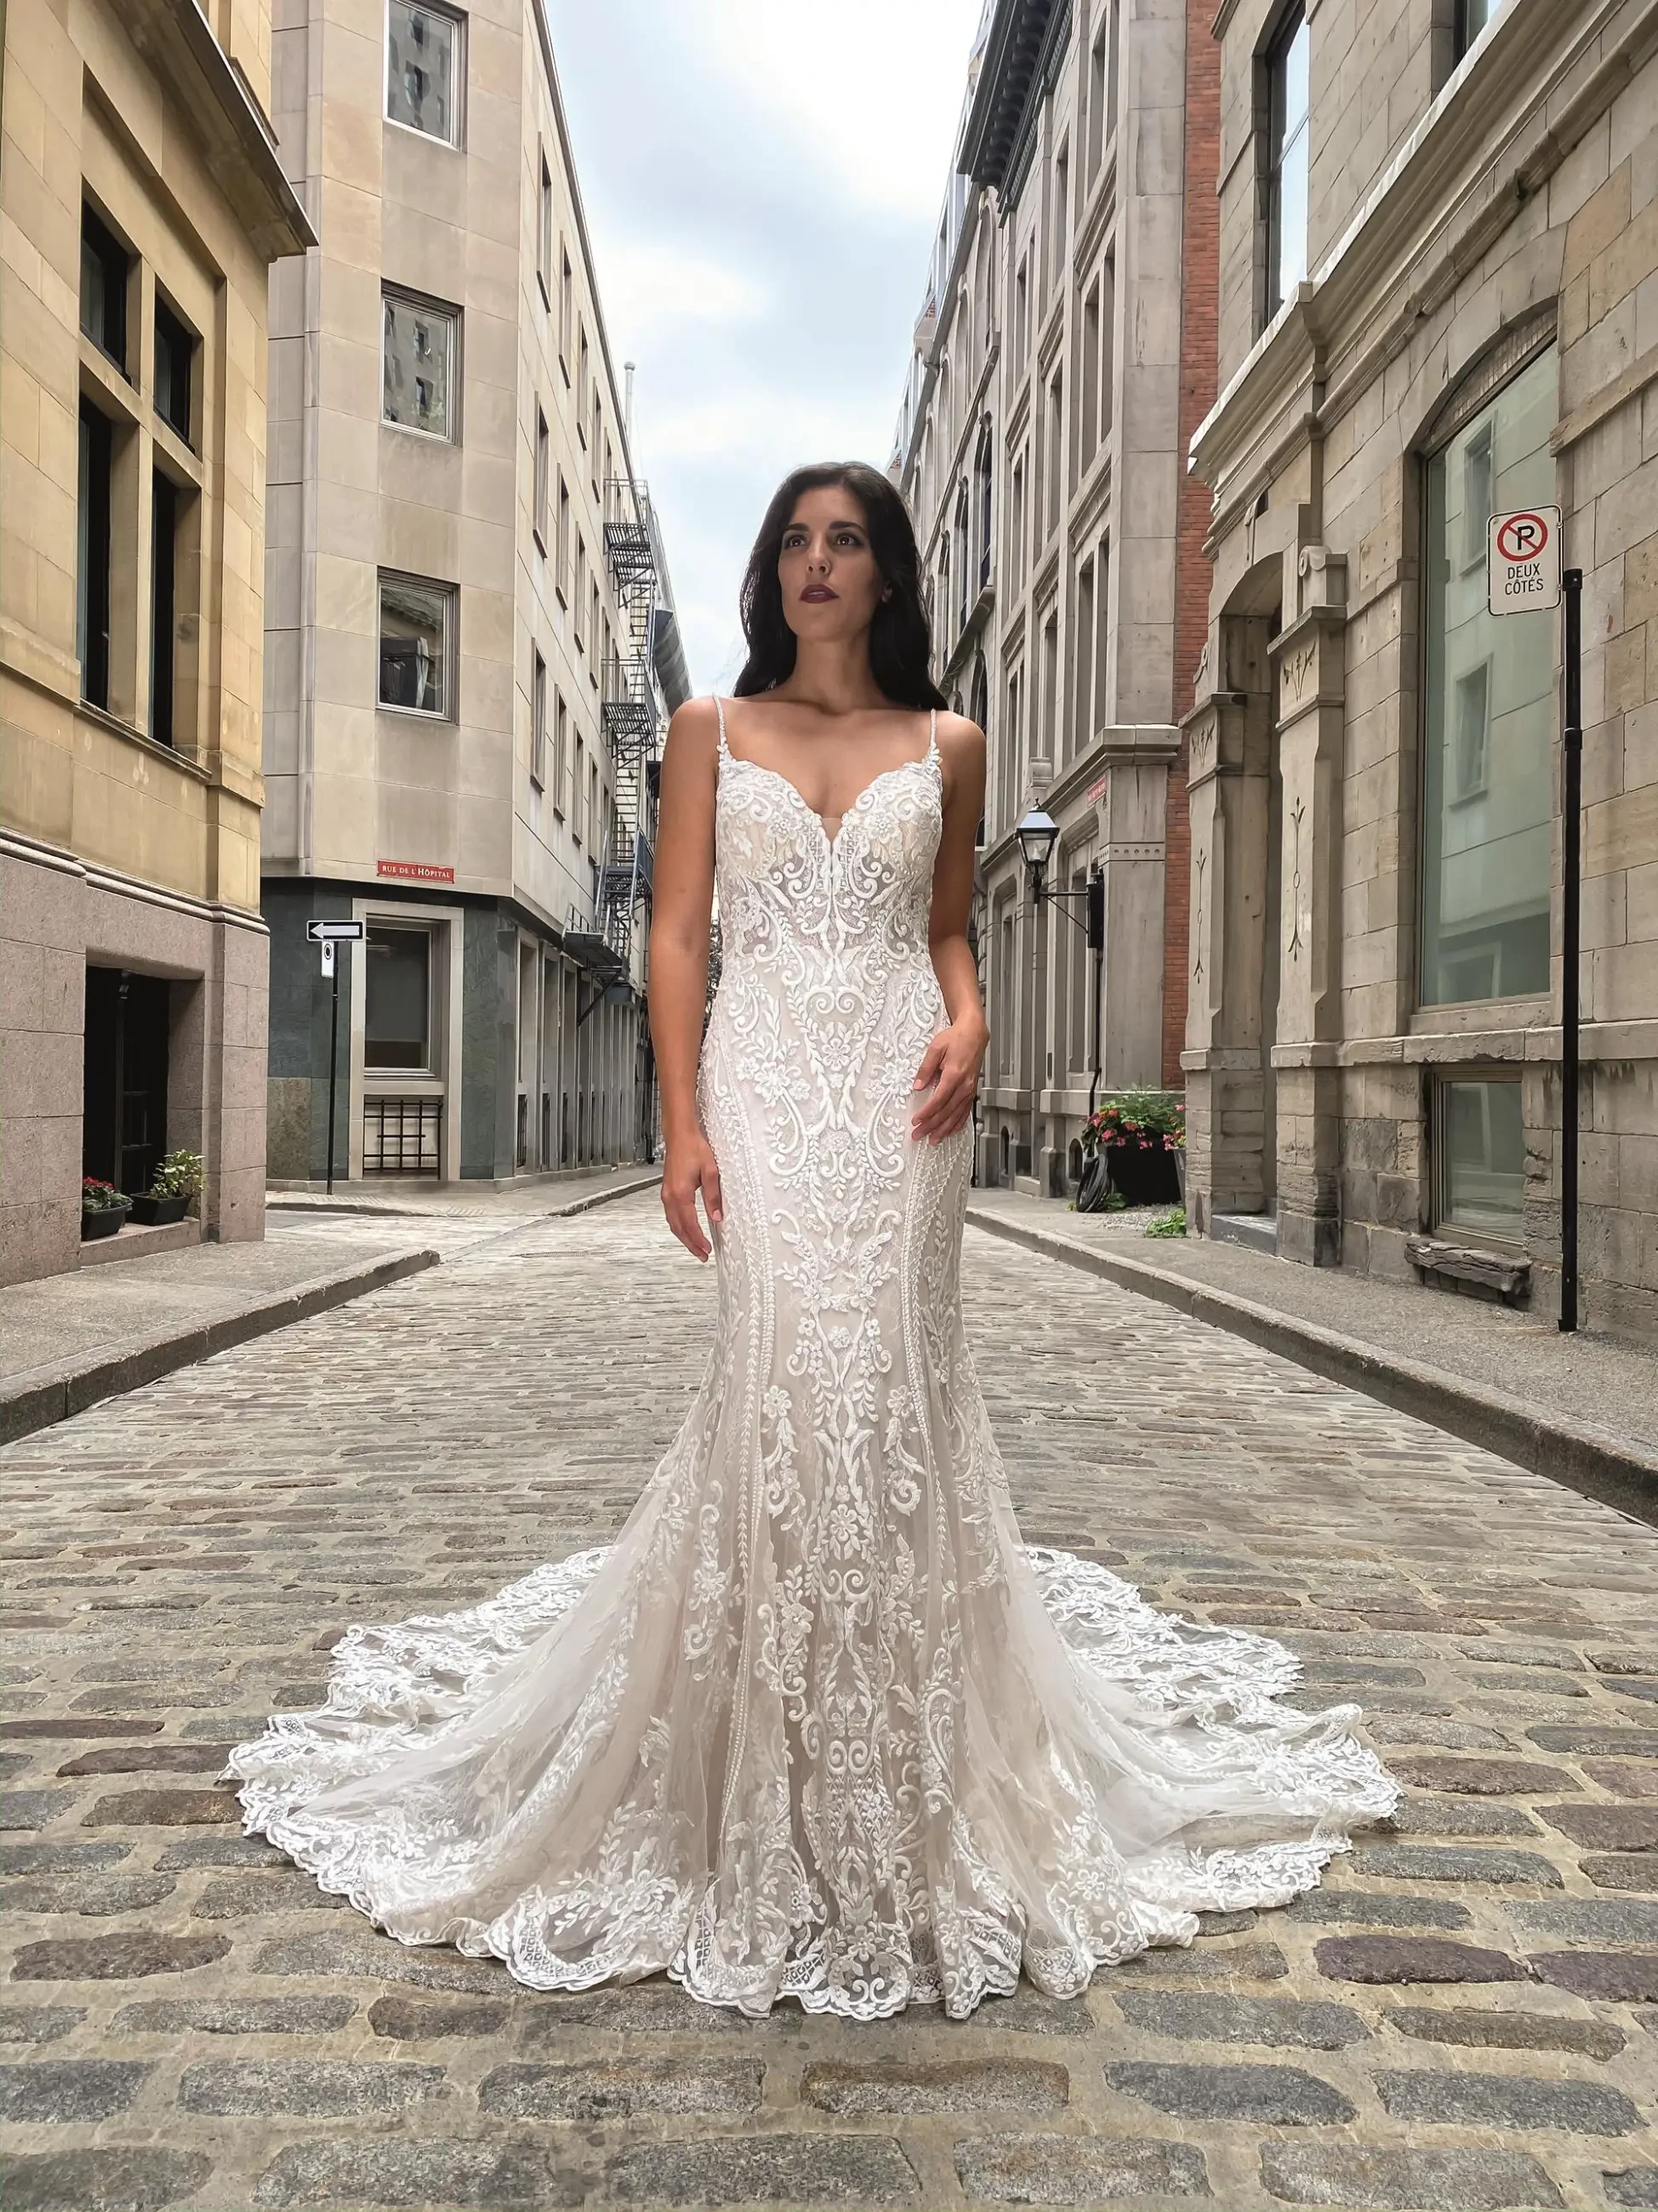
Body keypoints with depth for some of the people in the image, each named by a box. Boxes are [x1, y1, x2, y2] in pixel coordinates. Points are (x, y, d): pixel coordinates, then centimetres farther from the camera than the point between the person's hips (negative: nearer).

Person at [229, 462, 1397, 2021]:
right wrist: (682, 1122, -5)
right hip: (764, 1078, -1)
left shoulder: (945, 746, 14)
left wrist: (968, 1024, -4)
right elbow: (675, 934, 5)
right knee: (789, 1380, -8)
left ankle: (898, 1790, 13)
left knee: (887, 1383, -3)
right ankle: (776, 1788, 8)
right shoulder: (710, 732, 11)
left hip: (897, 1088, 1)